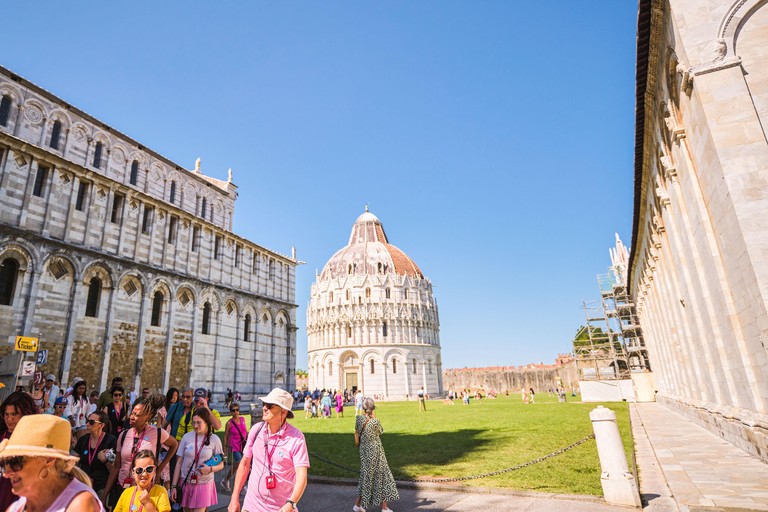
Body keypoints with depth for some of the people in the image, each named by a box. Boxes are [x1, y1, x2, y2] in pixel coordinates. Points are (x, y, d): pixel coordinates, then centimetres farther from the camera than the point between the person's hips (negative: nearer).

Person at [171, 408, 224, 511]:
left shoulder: (214, 439, -3)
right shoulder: (187, 437, 1)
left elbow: (221, 465, 2)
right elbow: (179, 462, 3)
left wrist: (210, 469, -18)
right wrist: (174, 486, 0)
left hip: (204, 484, -2)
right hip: (185, 482, 2)